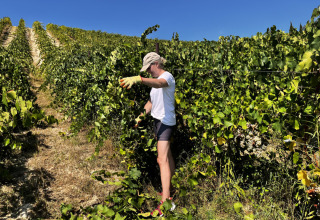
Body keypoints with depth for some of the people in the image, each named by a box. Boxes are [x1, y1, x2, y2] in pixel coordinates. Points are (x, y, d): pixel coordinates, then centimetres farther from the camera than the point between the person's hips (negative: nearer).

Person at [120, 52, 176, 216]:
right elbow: (151, 101, 17)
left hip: (166, 121, -9)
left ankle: (166, 201, -13)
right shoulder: (155, 79, 14)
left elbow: (159, 83, -39)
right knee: (167, 155, 17)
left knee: (162, 160, -15)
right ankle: (170, 188, 31)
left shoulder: (167, 76, -14)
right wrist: (141, 116, 4)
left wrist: (138, 79, -55)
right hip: (158, 120, 9)